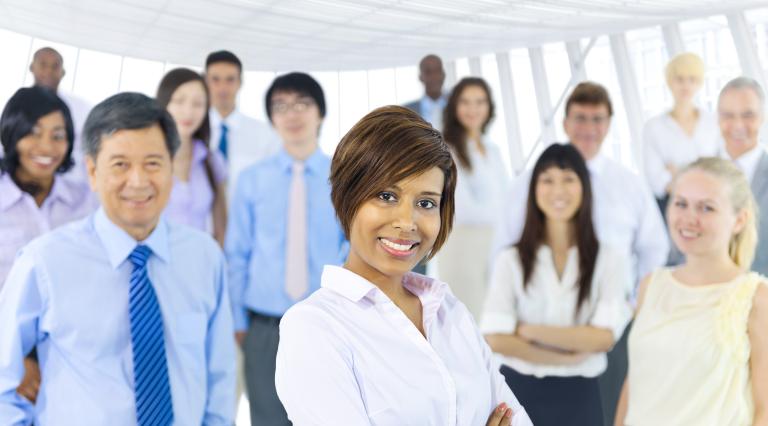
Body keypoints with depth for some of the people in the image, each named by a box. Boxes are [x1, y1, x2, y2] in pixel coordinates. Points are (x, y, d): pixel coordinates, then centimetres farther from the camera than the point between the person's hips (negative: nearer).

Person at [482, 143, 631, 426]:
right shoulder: (511, 260, -3)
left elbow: (604, 337, -12)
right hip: (519, 390, 0)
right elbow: (496, 339, -11)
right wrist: (567, 358, -13)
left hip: (579, 396, 0)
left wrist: (528, 330, -11)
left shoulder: (608, 261, -3)